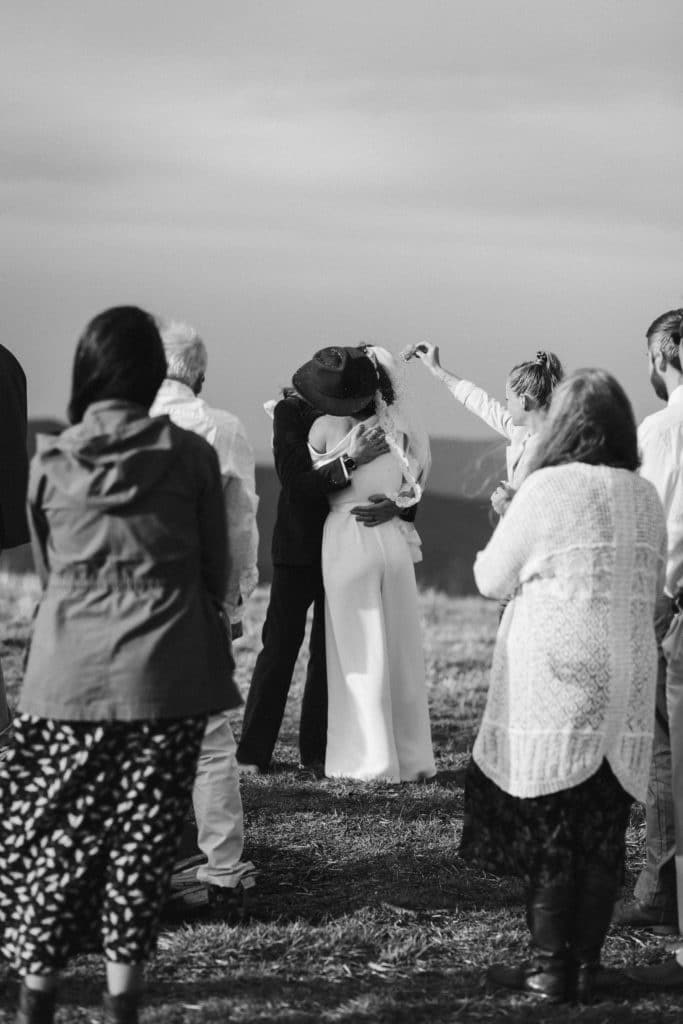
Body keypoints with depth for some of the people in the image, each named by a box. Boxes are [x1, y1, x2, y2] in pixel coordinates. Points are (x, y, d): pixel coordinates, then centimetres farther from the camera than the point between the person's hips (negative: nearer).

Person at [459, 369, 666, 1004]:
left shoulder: (547, 489, -10)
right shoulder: (646, 498, 6)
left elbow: (492, 580, -3)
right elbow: (651, 590, 13)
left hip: (553, 684, -5)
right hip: (626, 687, 5)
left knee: (546, 826, 3)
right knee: (603, 829, 9)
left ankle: (550, 966, 3)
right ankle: (586, 965, 14)